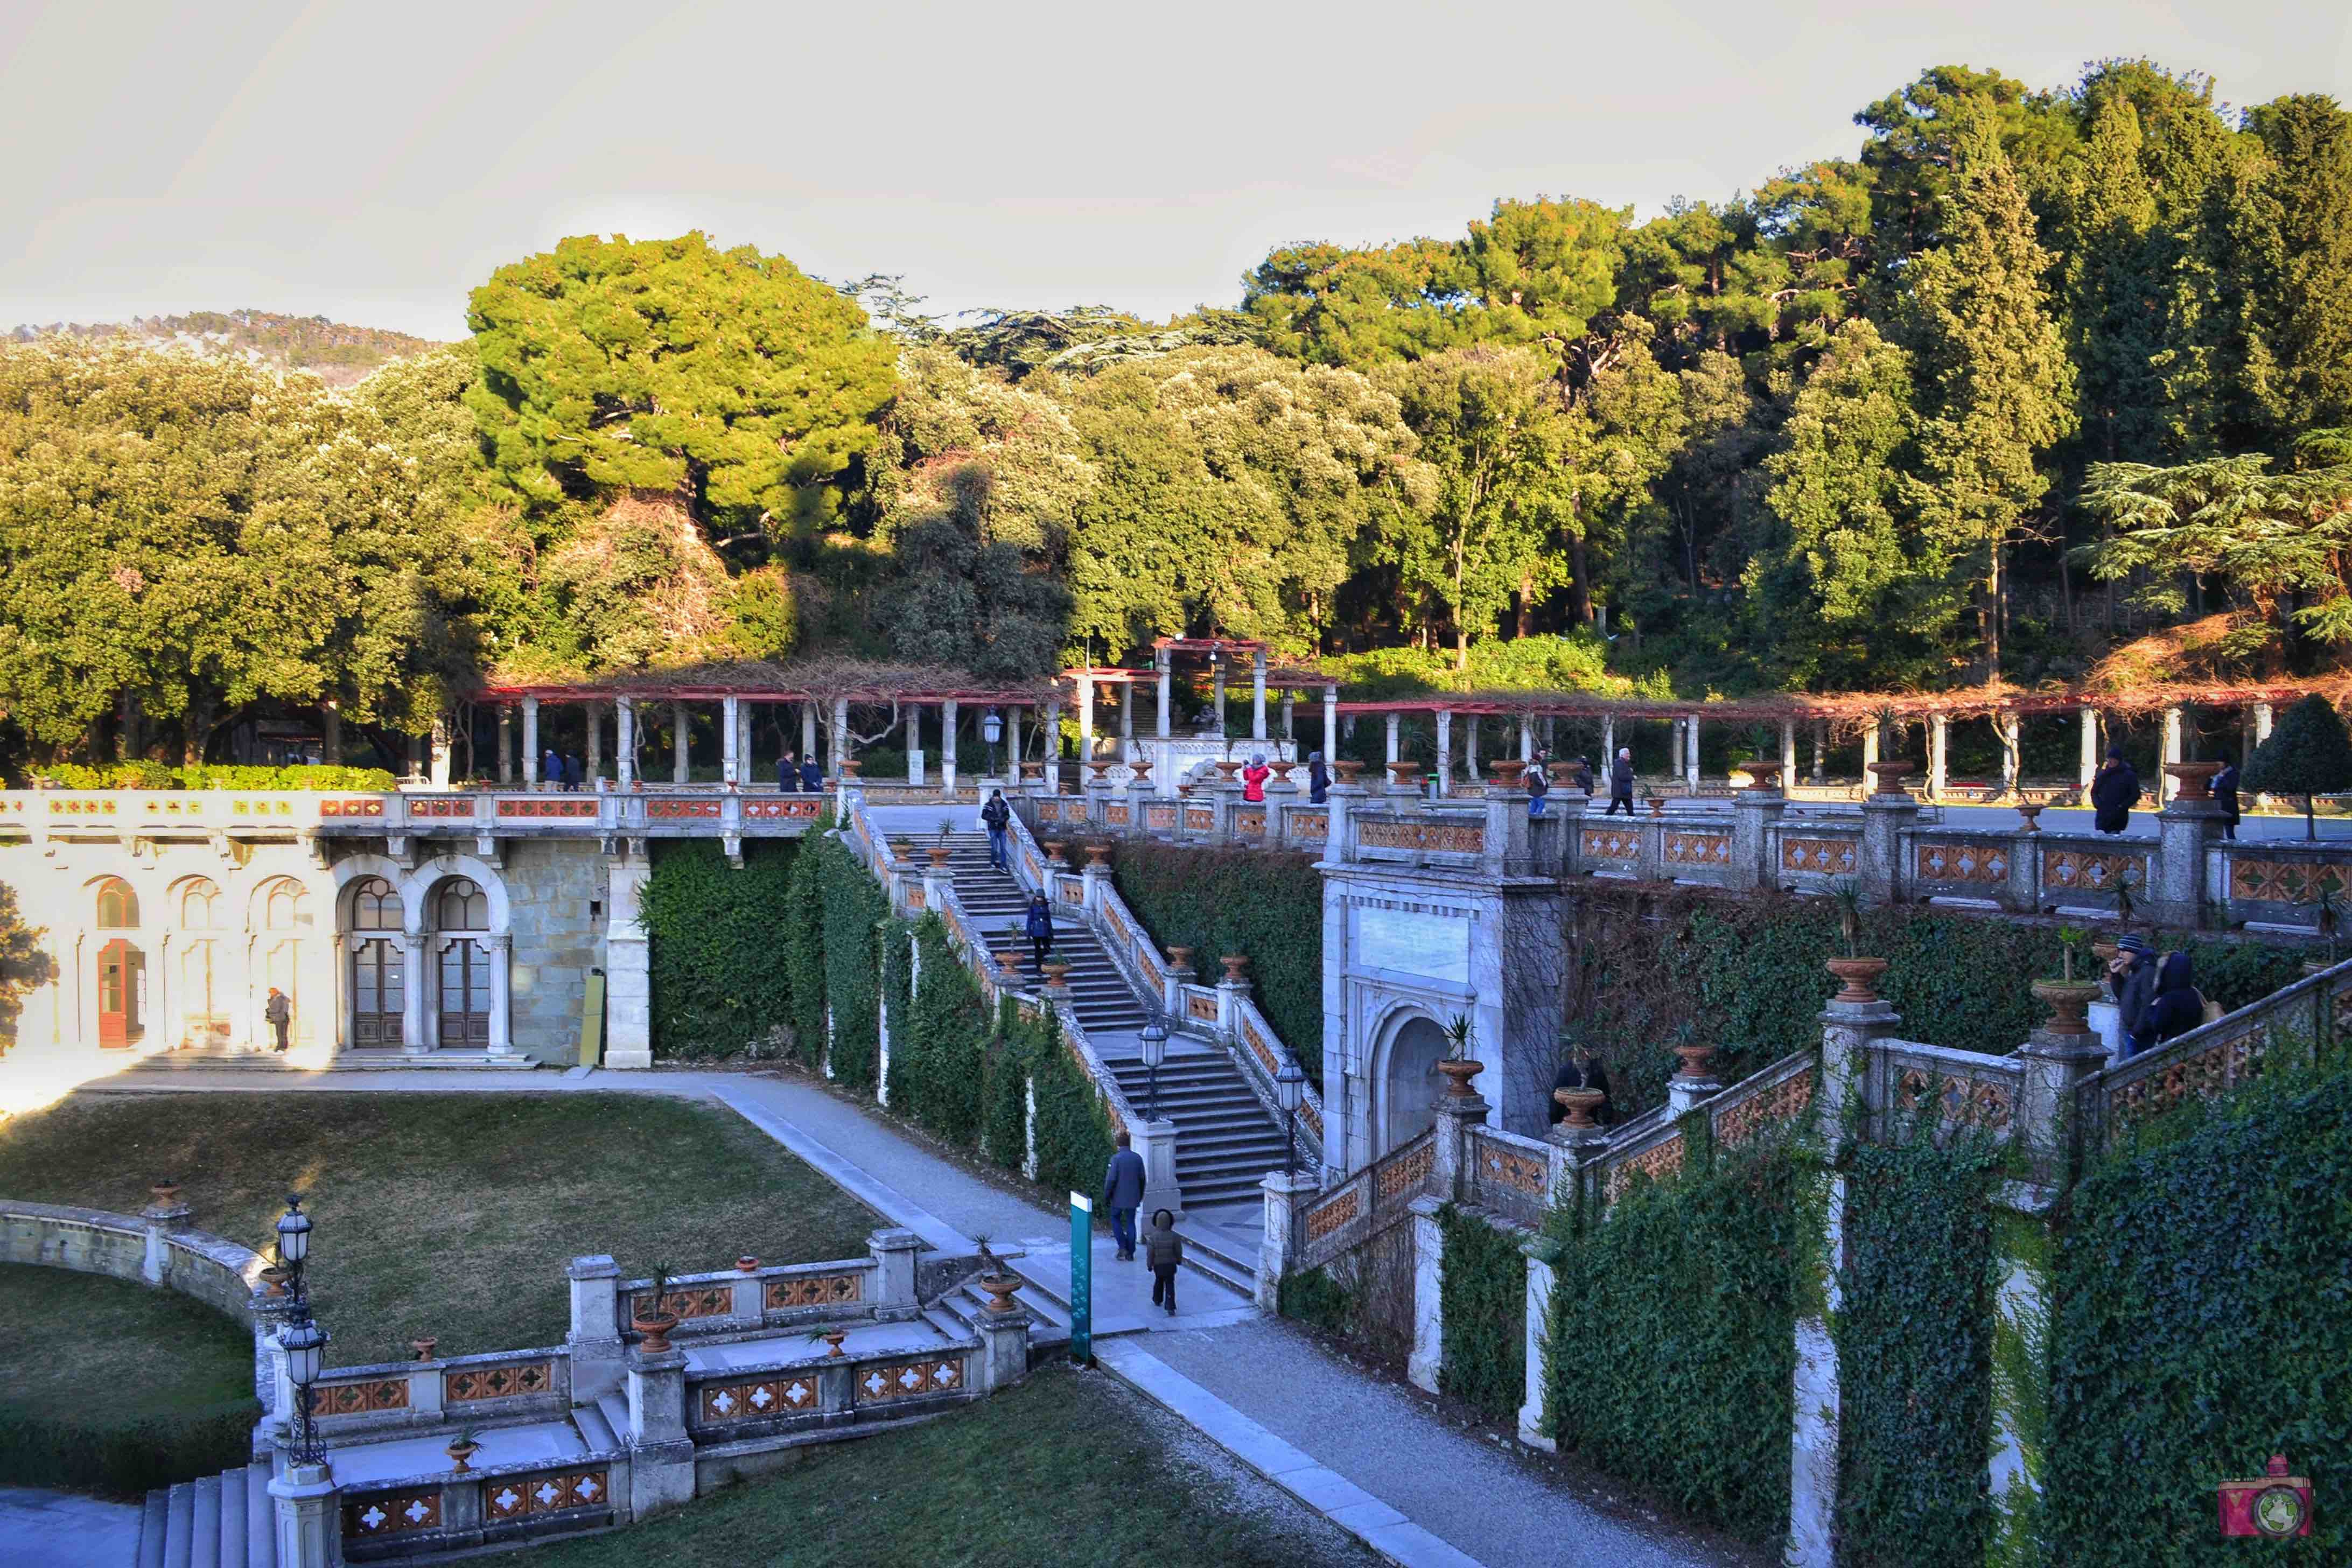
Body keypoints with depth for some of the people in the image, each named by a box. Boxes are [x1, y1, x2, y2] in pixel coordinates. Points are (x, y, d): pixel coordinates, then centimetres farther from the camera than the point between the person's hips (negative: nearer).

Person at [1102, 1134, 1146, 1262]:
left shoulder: (1116, 1158, -15)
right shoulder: (1138, 1158, -1)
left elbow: (1111, 1180, -16)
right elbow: (1142, 1179, 6)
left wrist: (1106, 1197, -6)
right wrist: (1140, 1197, 18)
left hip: (1119, 1198, -4)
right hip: (1133, 1198, 4)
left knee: (1115, 1219, 16)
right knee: (1131, 1223, 11)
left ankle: (1123, 1248, 5)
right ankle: (1130, 1253, 13)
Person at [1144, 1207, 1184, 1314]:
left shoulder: (1153, 1237, -17)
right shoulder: (1174, 1236, -14)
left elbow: (1150, 1253, -11)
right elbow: (1179, 1251, -4)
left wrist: (1149, 1265, 3)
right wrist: (1179, 1260, 15)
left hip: (1158, 1265, 0)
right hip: (1171, 1265, 0)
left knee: (1159, 1281, 25)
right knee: (1170, 1285, 3)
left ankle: (1157, 1300, 42)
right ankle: (1170, 1307, -8)